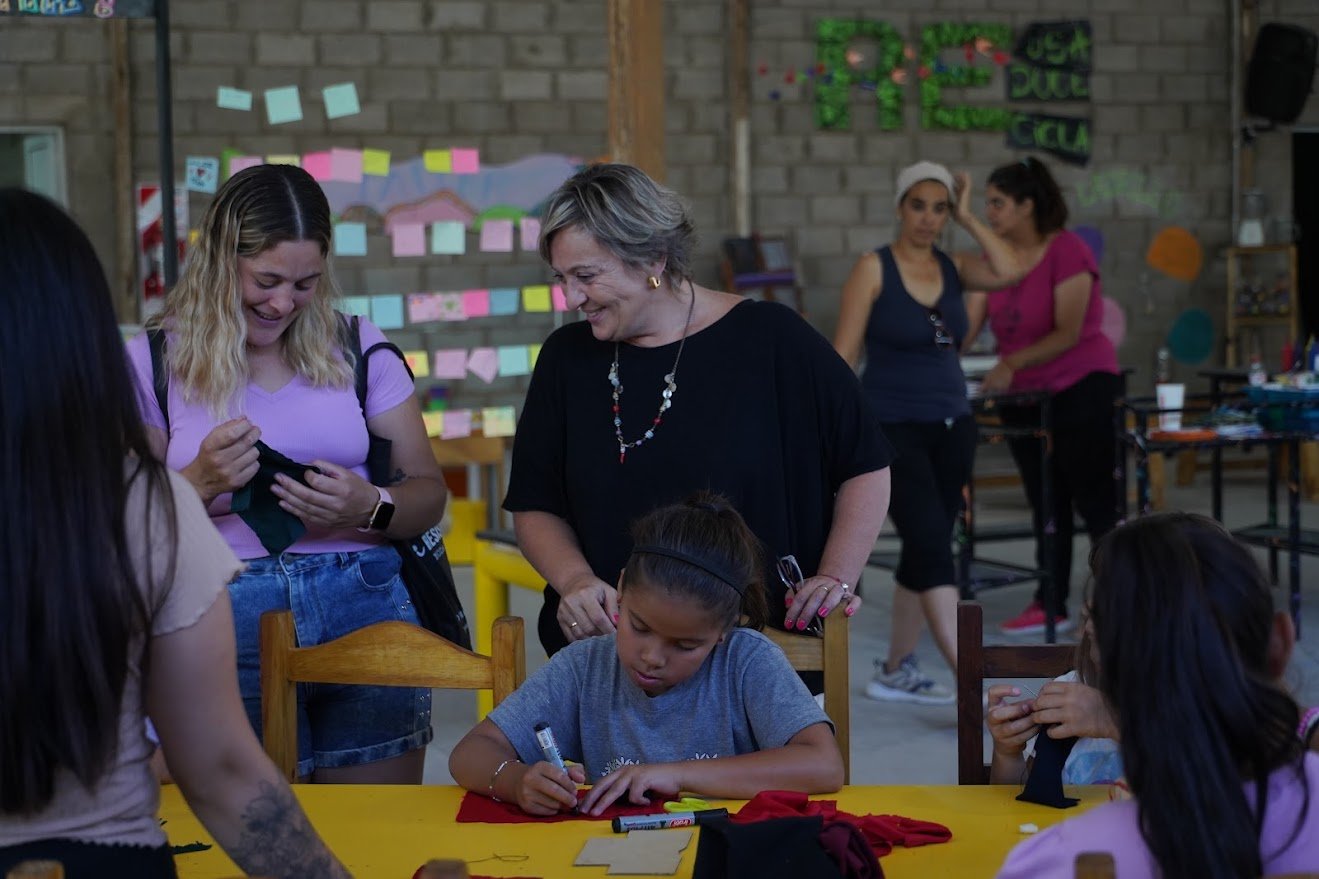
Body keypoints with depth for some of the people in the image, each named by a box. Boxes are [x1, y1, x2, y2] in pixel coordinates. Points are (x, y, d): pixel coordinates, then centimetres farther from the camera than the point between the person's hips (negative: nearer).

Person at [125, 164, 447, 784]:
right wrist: (201, 483, -14)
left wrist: (371, 507, -12)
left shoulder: (359, 349, 9)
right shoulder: (154, 362, 5)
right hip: (225, 625, -1)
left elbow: (429, 494, 8)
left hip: (364, 609, 2)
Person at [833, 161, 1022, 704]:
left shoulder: (952, 268, 8)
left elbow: (1007, 273, -13)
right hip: (893, 429, -6)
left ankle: (895, 671, 24)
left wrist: (968, 218, -5)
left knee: (923, 551, 11)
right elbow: (842, 356, -7)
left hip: (951, 425, 6)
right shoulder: (873, 269, -5)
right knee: (932, 547, -13)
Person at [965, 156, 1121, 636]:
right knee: (1046, 506, 12)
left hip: (1081, 389, -7)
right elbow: (968, 326, -1)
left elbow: (1068, 333, -20)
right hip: (1025, 397, 7)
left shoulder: (1068, 251, -16)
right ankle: (1051, 605, 19)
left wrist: (1010, 365, -27)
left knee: (1096, 502, -4)